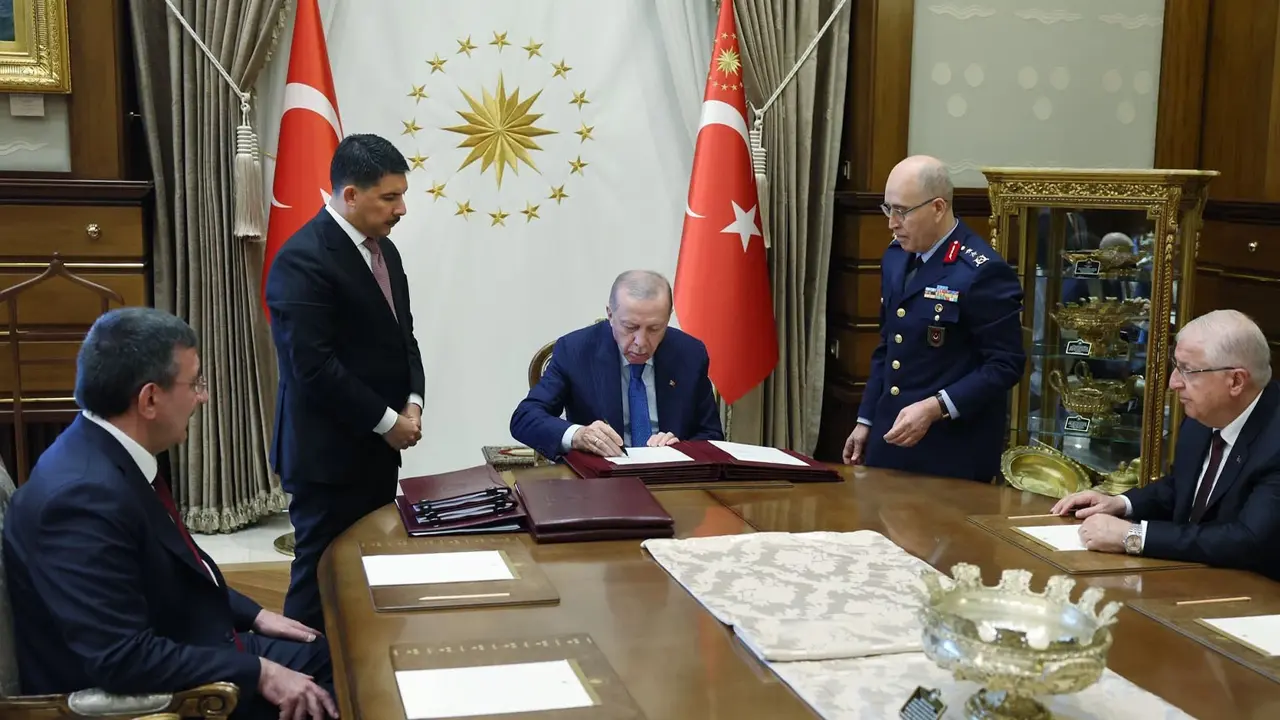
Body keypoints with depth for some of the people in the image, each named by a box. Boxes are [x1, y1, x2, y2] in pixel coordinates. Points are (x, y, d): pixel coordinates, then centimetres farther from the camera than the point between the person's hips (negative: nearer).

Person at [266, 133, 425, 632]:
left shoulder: (383, 249, 10)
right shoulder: (302, 259, -18)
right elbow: (314, 366, -23)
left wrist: (412, 401, -1)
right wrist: (387, 421, -16)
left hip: (376, 449, 9)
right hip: (328, 454, -8)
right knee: (324, 572, 2)